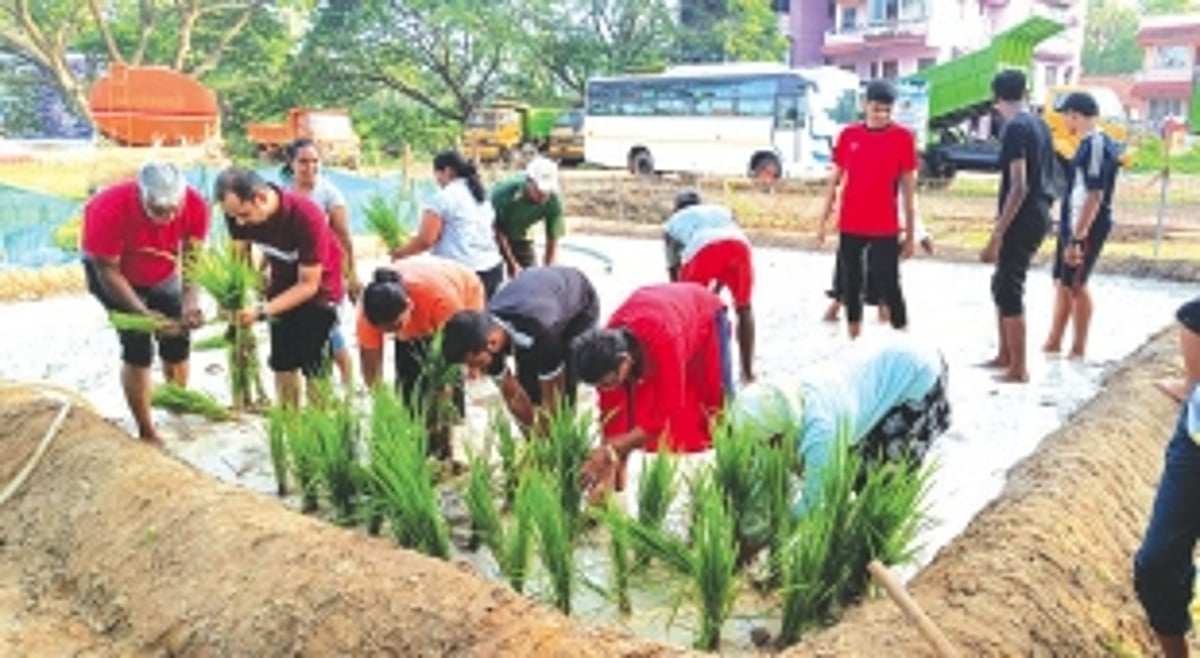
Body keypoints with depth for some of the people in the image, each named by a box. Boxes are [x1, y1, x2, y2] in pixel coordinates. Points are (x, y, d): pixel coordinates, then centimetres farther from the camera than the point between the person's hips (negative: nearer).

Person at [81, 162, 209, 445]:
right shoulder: (109, 209, -38)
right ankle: (146, 432, -2)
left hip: (163, 274, 4)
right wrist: (145, 314, -37)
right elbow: (108, 271, -30)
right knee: (138, 348, -12)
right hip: (116, 274, -3)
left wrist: (190, 300, -37)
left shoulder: (195, 205, -29)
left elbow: (192, 256, -21)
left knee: (178, 341, 5)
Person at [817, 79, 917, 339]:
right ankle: (854, 341, 23)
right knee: (850, 284, 10)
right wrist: (823, 221, 7)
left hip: (885, 228, -3)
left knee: (890, 285, -2)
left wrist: (910, 233, -2)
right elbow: (835, 181, 9)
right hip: (850, 226, 3)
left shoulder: (903, 137, -3)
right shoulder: (848, 135, 3)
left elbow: (908, 188, -1)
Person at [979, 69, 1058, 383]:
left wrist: (997, 234, -23)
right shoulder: (1039, 124, 13)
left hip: (1023, 218, -9)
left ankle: (1019, 368, 2)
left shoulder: (1015, 128, -16)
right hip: (1038, 214, 9)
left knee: (1010, 290, -4)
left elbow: (1019, 186, -23)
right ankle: (1005, 355, 27)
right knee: (1002, 284, 18)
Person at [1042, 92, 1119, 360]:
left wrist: (1077, 239, -26)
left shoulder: (1096, 145, -18)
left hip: (1087, 227, -10)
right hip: (1073, 225, 10)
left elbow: (1094, 196, -24)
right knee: (1062, 283, 16)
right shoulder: (1091, 143, 12)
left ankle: (1079, 350, 9)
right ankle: (1053, 343, 26)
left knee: (1075, 285, -2)